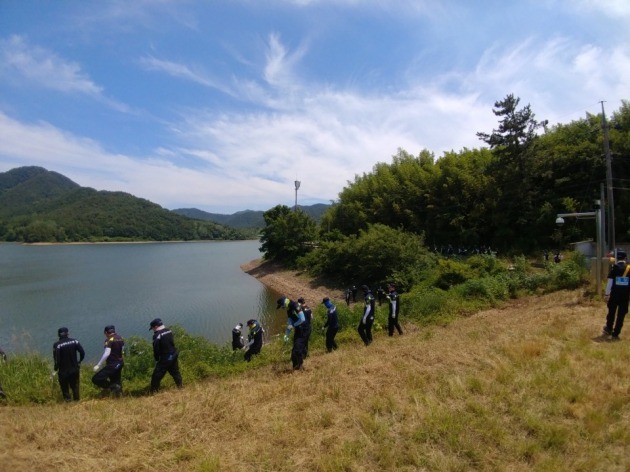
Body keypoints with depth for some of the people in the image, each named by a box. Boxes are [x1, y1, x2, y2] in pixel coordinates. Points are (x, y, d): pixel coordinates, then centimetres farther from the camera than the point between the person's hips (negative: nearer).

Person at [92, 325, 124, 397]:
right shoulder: (120, 338, 9)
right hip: (120, 363, 8)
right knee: (116, 381, 21)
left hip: (112, 365, -8)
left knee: (96, 379, -8)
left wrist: (98, 365, -20)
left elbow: (107, 353, -22)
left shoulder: (109, 340, -14)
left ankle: (112, 388, -13)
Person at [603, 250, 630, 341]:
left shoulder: (614, 267, -7)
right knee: (621, 315, 7)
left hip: (614, 294, -1)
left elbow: (610, 282, -8)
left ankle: (609, 329, 34)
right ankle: (615, 334, 9)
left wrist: (607, 294, -3)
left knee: (611, 312, 18)